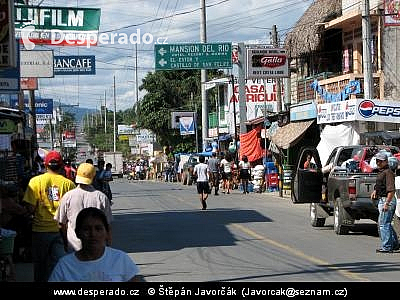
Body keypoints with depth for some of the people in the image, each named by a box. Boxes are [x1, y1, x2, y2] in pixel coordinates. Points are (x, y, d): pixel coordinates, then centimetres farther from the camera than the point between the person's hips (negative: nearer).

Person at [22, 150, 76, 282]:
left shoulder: (36, 181, -6)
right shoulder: (68, 183, -3)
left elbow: (30, 208, -11)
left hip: (41, 230, 0)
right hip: (61, 230, 1)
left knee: (40, 265, 13)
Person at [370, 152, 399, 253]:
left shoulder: (388, 172, -16)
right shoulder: (380, 172, 16)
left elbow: (391, 190, -23)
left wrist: (387, 203, -27)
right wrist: (375, 191, 12)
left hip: (387, 200, -11)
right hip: (382, 200, 11)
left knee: (383, 224, -8)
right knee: (386, 223, 17)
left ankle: (386, 246, -4)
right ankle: (394, 243, 26)